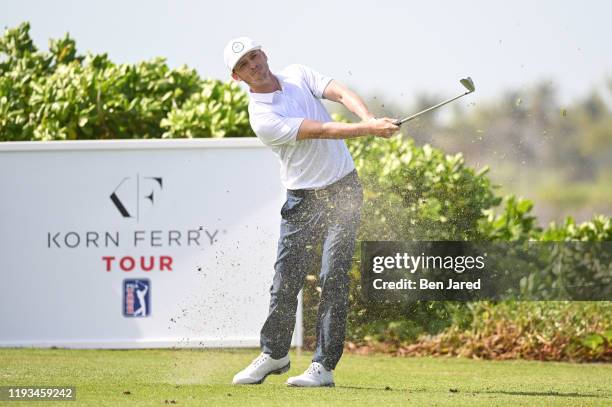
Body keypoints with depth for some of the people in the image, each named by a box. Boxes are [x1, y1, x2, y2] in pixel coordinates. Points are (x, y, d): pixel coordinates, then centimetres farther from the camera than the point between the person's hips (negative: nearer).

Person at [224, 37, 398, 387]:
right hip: (303, 200, -2)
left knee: (334, 277, -8)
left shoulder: (298, 75, 3)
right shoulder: (262, 118, -14)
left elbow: (341, 94, -10)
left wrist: (370, 118, -29)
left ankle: (325, 365, -7)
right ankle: (274, 354, 24)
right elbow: (321, 131, -22)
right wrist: (370, 129, -29)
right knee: (286, 280, 1)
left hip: (344, 190, 2)